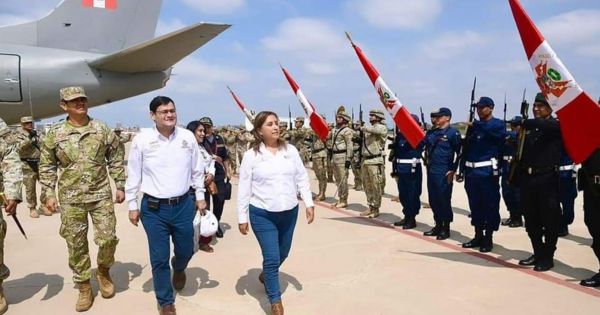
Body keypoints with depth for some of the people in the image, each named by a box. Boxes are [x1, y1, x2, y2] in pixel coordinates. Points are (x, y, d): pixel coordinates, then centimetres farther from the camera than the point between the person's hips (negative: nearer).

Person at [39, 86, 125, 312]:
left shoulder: (102, 130, 0)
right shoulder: (55, 134, -1)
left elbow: (115, 160, 5)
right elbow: (47, 167, 4)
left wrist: (120, 186, 3)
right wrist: (49, 194, -1)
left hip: (101, 195, 0)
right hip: (70, 199, 0)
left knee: (108, 238, 1)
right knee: (76, 245, 7)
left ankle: (103, 271, 31)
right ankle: (84, 288, 22)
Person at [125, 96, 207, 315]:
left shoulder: (188, 137, -3)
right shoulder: (142, 139, -9)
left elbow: (197, 170, 8)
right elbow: (133, 175, -2)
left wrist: (200, 196, 9)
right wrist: (132, 204, 1)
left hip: (183, 205, 2)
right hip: (153, 208, -2)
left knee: (186, 251, 16)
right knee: (159, 258, 6)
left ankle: (178, 269, 54)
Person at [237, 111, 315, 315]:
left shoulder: (291, 150, 1)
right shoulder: (251, 155, -8)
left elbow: (302, 179, 6)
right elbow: (244, 188, -5)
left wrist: (309, 203, 0)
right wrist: (242, 218, -4)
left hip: (289, 212, 4)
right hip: (262, 214, -4)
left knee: (283, 254, 20)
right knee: (272, 258, -4)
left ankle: (265, 275, 51)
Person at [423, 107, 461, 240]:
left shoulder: (453, 132, -8)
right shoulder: (431, 132, 12)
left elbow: (459, 153, -11)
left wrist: (453, 170, -13)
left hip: (444, 173, -7)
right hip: (431, 171, 7)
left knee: (444, 200, 0)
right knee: (433, 200, 12)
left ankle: (446, 229, 12)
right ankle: (438, 226, 24)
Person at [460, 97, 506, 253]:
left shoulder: (498, 124, 0)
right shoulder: (474, 126, 16)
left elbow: (498, 134, -23)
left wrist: (476, 125, -21)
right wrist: (463, 170, 8)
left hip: (488, 171, -6)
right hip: (471, 171, 6)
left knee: (490, 205, 1)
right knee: (475, 205, 11)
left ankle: (488, 238, 11)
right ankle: (478, 236, 22)